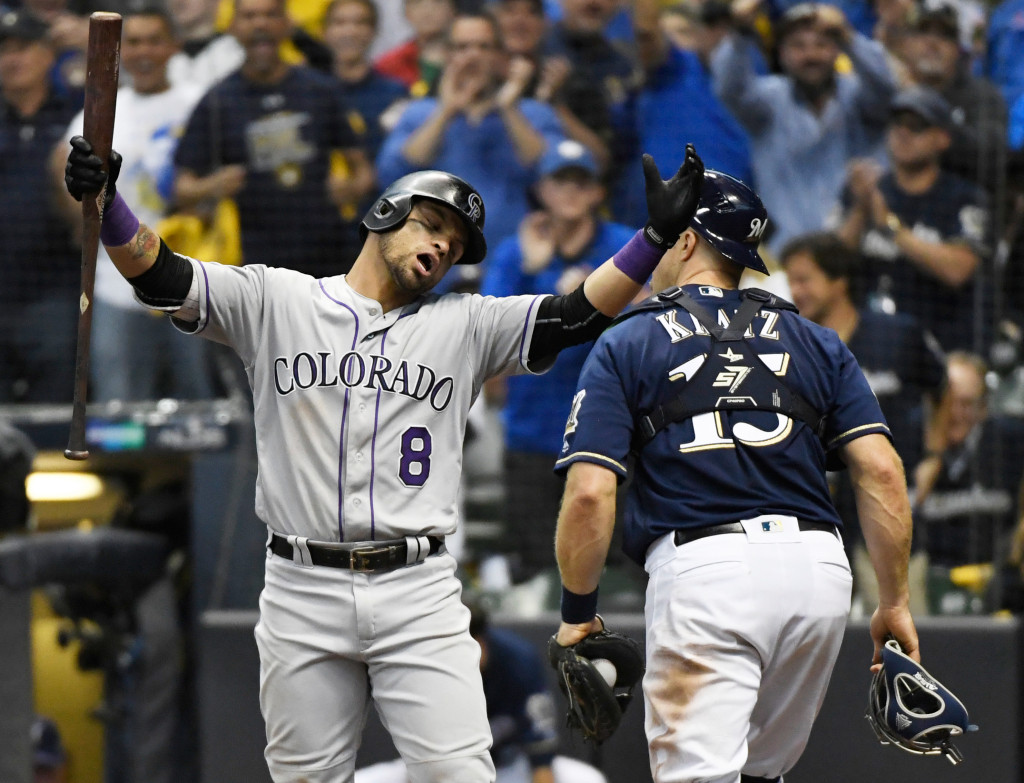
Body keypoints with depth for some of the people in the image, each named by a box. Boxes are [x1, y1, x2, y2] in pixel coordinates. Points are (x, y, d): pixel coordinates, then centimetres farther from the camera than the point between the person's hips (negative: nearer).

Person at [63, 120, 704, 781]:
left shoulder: (464, 326, 12)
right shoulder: (276, 301, 8)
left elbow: (579, 315, 2)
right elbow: (160, 276, -1)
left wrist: (656, 235, -10)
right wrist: (105, 200, -18)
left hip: (420, 597, 1)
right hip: (302, 595, 0)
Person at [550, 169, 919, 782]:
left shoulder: (624, 346, 9)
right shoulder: (816, 342, 18)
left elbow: (590, 493, -3)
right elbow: (881, 470, 7)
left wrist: (577, 612, 8)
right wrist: (895, 601, 10)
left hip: (702, 566, -4)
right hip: (819, 568, 4)